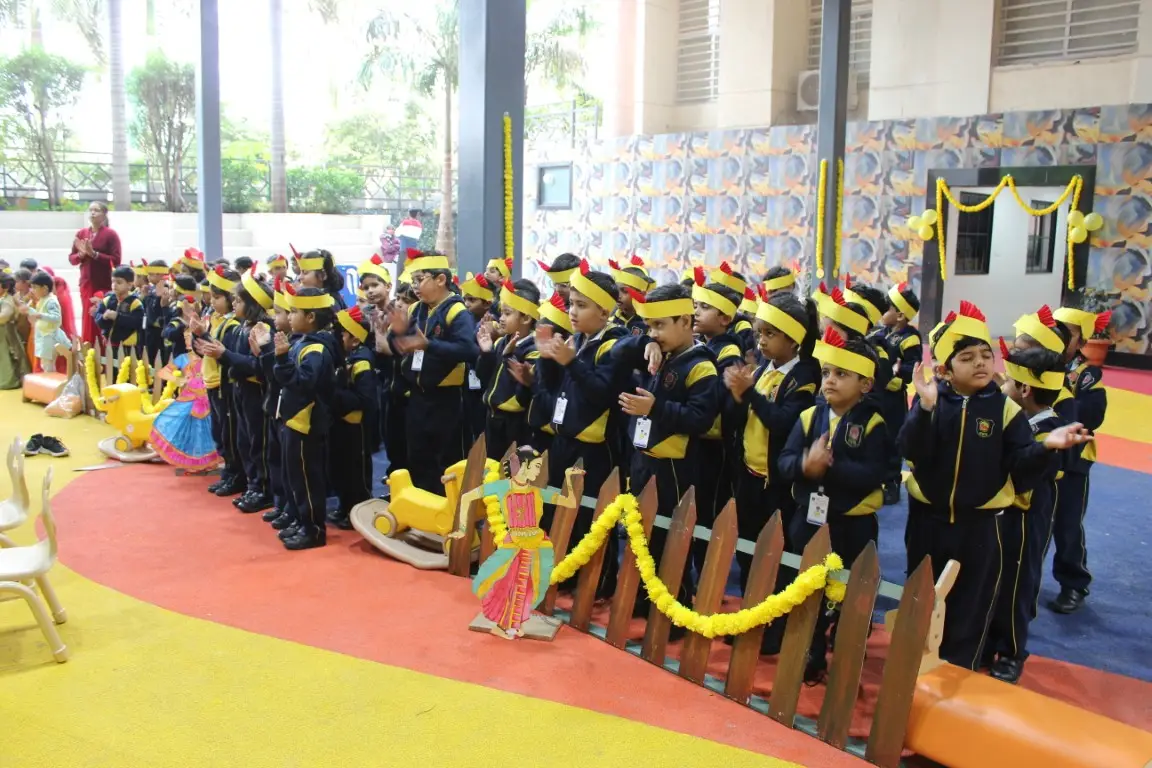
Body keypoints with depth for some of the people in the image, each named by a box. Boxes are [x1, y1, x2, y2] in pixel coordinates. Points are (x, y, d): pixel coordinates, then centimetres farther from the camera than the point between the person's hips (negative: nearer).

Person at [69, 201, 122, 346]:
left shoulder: (111, 234, -4)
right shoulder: (81, 234, 9)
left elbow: (116, 260, -12)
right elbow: (71, 259, 10)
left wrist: (94, 253, -17)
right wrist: (81, 254, -10)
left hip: (105, 284, -4)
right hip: (86, 284, 4)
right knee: (88, 319, 6)